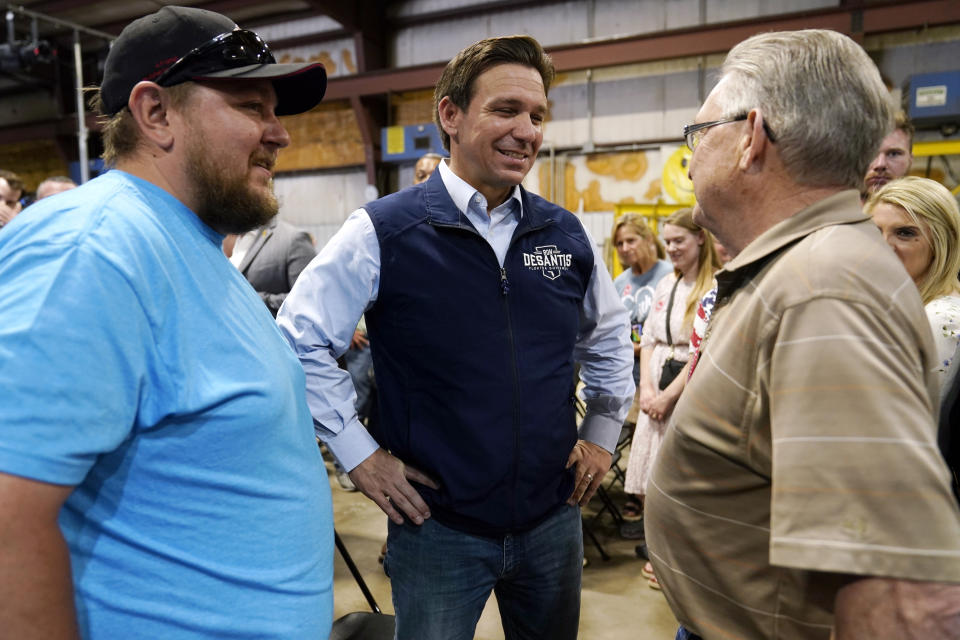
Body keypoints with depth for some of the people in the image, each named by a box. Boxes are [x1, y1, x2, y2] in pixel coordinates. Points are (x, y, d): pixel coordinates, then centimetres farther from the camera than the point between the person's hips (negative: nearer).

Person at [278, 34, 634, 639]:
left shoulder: (567, 234, 1)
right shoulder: (384, 232, -13)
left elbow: (610, 335, 16)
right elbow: (301, 341, -7)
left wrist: (603, 433, 11)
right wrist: (358, 452, -8)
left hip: (553, 517, 5)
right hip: (438, 522, -4)